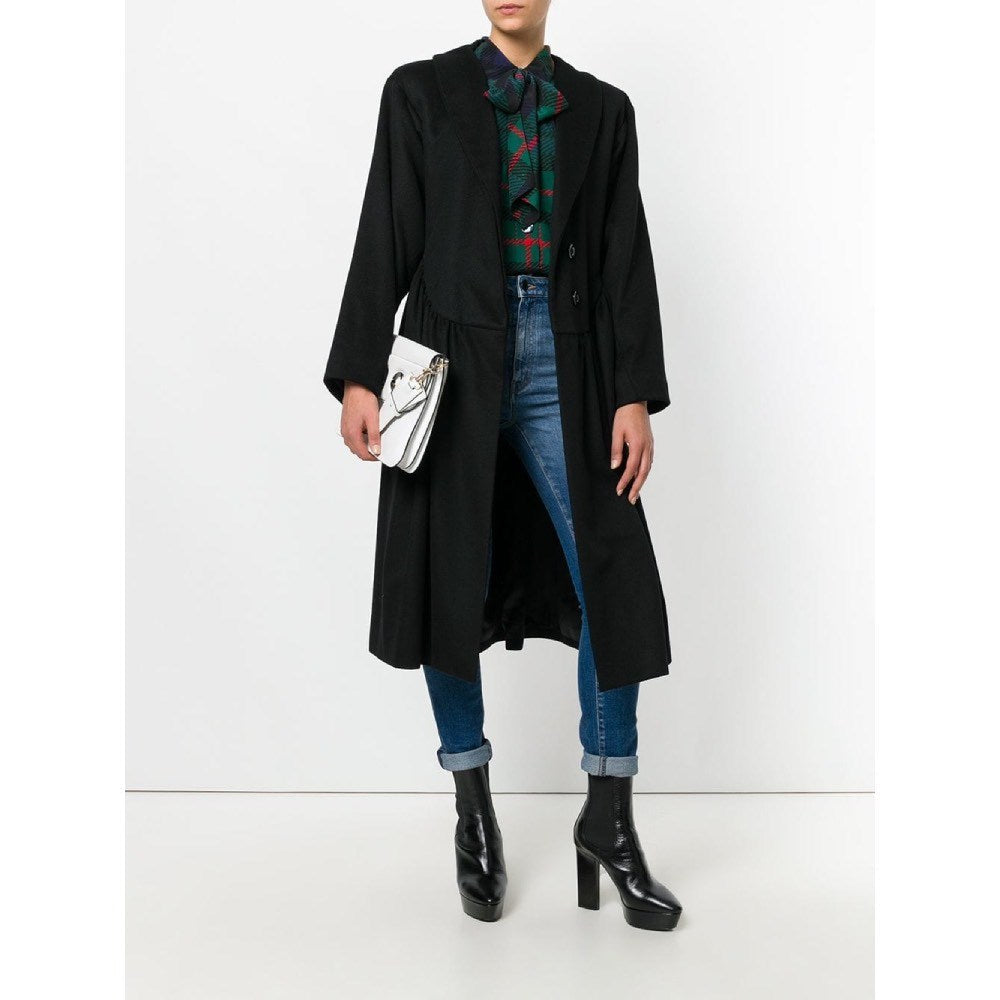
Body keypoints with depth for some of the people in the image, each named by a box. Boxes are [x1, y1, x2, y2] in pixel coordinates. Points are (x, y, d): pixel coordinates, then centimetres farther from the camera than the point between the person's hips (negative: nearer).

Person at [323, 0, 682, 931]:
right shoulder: (420, 91, 8)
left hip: (564, 360, 1)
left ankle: (609, 819, 13)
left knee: (613, 582, -3)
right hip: (454, 355, -1)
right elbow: (385, 237, 2)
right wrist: (357, 375, -6)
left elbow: (627, 258, 7)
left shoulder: (602, 108, 13)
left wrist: (636, 394, -2)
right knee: (452, 587, 3)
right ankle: (474, 810, 22)